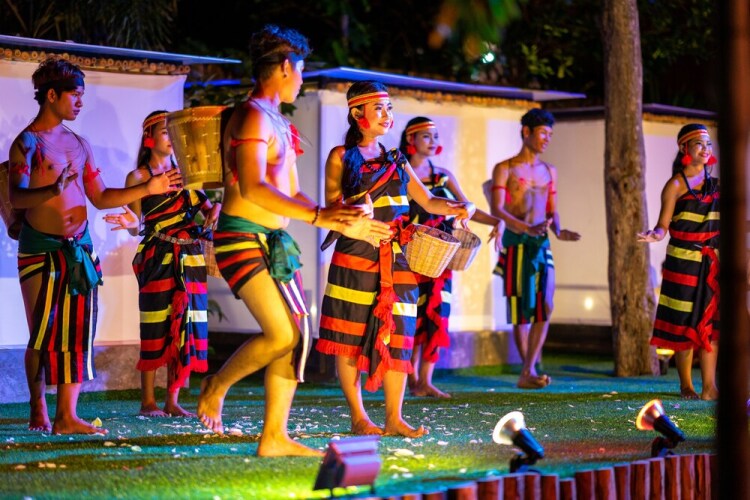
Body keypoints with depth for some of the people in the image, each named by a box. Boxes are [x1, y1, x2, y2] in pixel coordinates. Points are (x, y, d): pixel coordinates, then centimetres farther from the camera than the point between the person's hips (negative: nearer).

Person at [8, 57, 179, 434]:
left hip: (79, 248, 6)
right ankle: (38, 411, 14)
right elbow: (16, 197, -19)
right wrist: (52, 190, -37)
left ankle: (67, 417, 0)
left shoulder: (78, 144, 14)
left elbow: (100, 198, 18)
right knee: (42, 336, -1)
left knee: (77, 333, -1)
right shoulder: (27, 142, -6)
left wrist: (147, 189, 10)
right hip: (41, 248, -6)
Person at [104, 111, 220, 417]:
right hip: (157, 259, -4)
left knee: (184, 325, 1)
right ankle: (148, 401, -2)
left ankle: (172, 401, 6)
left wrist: (213, 212, -10)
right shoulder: (138, 177, 3)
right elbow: (136, 226, -1)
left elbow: (208, 206, 12)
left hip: (190, 258, 4)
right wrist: (132, 224, -23)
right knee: (157, 326, -8)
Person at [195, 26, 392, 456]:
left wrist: (343, 223, 13)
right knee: (281, 335, -17)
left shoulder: (279, 124, 19)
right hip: (243, 238, -10)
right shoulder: (254, 116, -11)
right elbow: (253, 188, -23)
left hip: (275, 242, 10)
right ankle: (215, 388, 7)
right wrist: (319, 216, -29)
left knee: (298, 336, 3)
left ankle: (275, 437, 6)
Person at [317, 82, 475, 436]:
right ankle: (358, 418, 4)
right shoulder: (341, 157, 5)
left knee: (397, 336, -1)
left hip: (396, 260, 4)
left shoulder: (396, 160, 19)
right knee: (350, 338, -3)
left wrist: (456, 208, -5)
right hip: (355, 257, -4)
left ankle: (394, 418, 1)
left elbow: (427, 201, 14)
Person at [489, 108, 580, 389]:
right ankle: (529, 371, 6)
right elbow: (497, 209, -10)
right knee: (521, 309, -2)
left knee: (545, 307, -9)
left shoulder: (549, 171, 17)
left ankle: (527, 372, -8)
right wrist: (527, 228, -26)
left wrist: (558, 231, -3)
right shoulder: (505, 169, 1)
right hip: (515, 242, -4)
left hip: (542, 244, 4)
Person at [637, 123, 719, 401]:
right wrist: (655, 235, -28)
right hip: (683, 261, -4)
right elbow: (664, 225, -8)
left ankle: (709, 386, 0)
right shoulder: (676, 185, -3)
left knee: (710, 322, 0)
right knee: (684, 324, -1)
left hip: (712, 262, 4)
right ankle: (686, 386, 9)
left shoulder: (715, 182, 11)